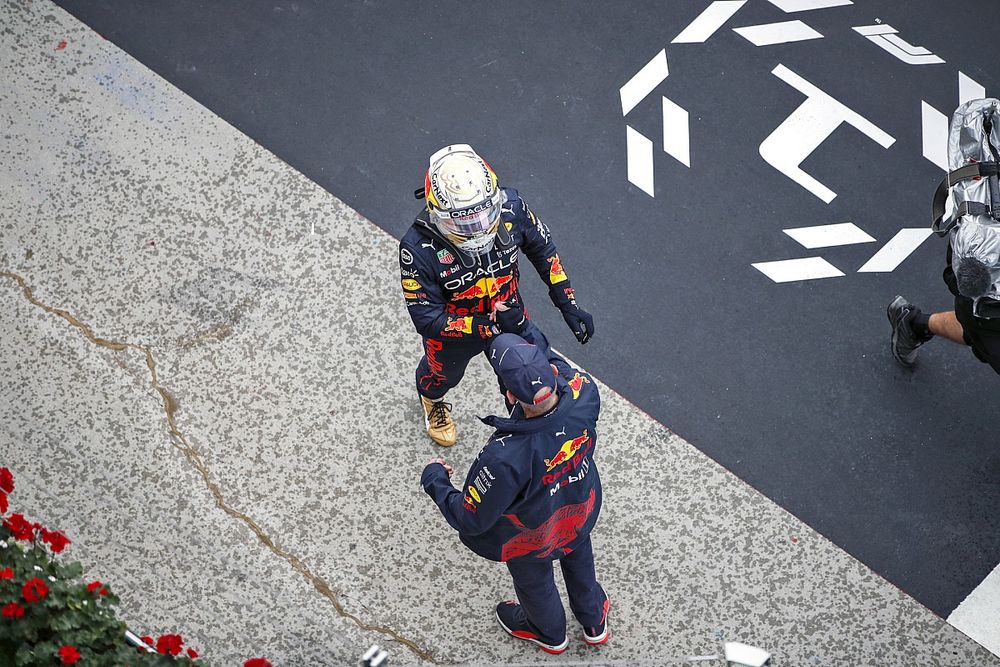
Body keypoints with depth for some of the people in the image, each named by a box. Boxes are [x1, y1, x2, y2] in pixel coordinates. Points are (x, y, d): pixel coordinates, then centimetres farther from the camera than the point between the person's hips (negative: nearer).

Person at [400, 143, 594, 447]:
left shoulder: (510, 208, -32)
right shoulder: (418, 248, -41)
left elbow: (543, 249, -11)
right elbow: (427, 319, -32)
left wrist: (569, 306, -11)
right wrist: (487, 328, -39)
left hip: (509, 316, 2)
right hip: (452, 330, -2)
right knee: (443, 374, 32)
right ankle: (431, 400, 69)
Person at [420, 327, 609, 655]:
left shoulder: (504, 458, -48)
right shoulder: (584, 395, -37)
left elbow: (470, 519, -29)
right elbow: (565, 370, -9)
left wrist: (435, 480, -13)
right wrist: (531, 335, -4)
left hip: (532, 539, -4)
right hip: (582, 511, 4)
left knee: (534, 582, 31)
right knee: (578, 555, 37)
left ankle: (549, 633, 65)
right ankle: (594, 622, 66)